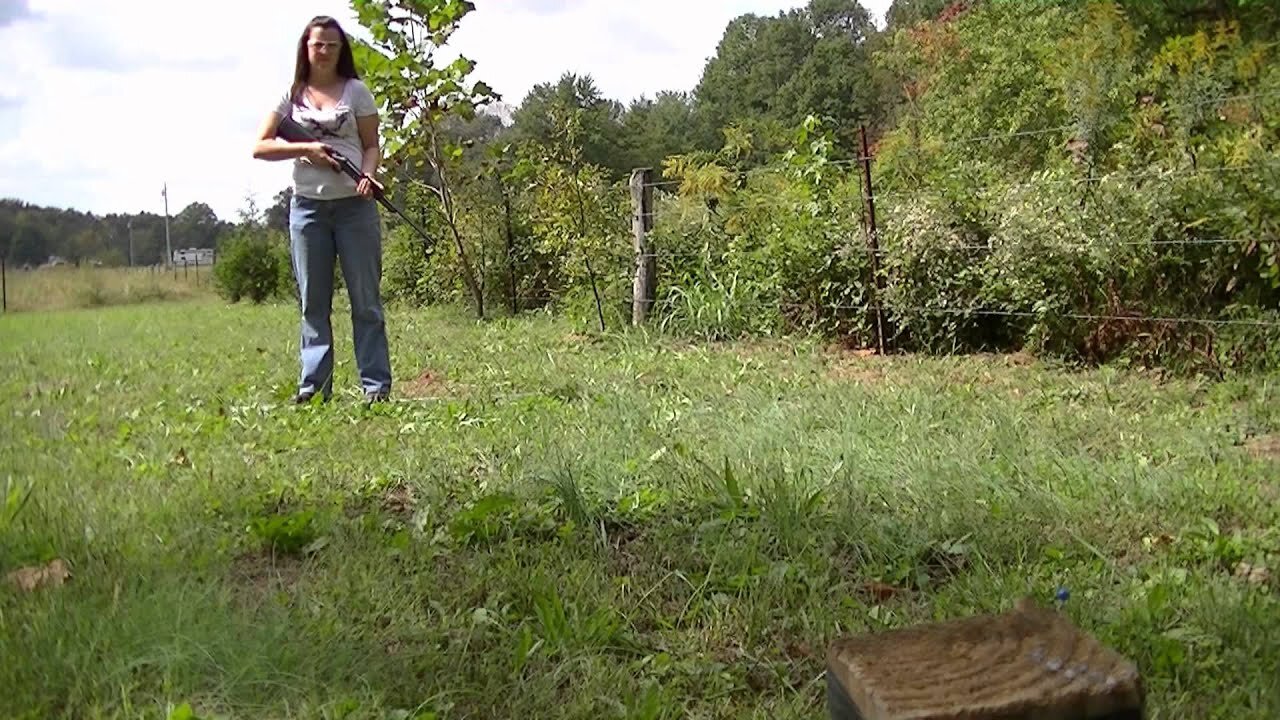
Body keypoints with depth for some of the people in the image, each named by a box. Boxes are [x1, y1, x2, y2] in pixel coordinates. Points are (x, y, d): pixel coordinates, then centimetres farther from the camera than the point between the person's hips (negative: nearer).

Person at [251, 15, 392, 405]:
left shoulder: (356, 91, 5)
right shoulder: (292, 95, 8)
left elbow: (372, 144, 3)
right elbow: (260, 147, 4)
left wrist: (368, 175, -17)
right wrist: (305, 149, -10)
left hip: (354, 205, -2)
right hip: (307, 206, 2)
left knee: (366, 299, 0)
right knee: (313, 302, 6)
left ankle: (376, 384, 3)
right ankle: (314, 384, 11)